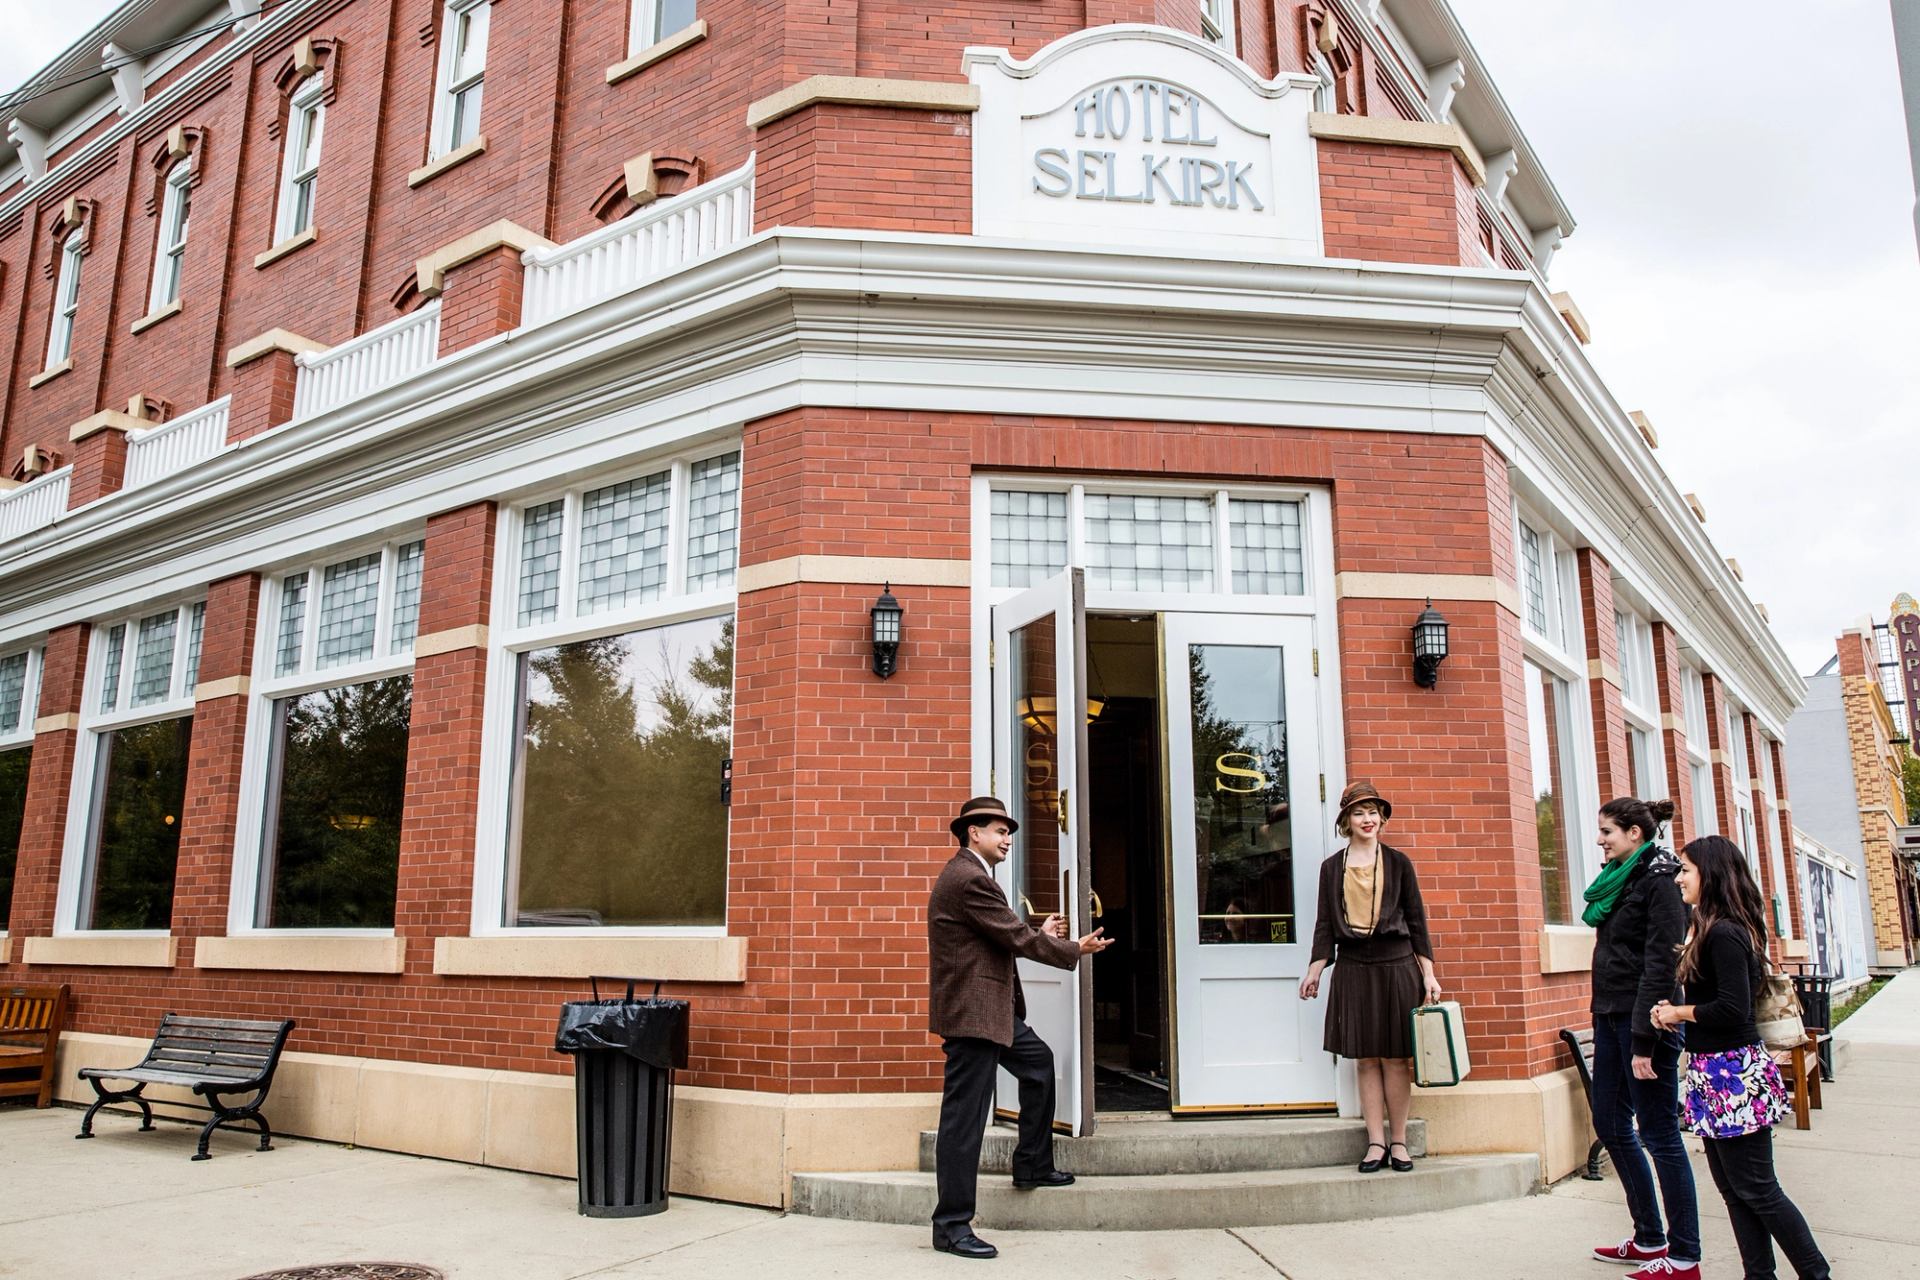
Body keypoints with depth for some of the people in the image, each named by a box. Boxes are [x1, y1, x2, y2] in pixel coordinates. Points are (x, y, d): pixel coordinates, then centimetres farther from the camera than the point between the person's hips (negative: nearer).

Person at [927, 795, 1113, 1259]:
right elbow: (1016, 938, -17)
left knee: (1038, 1061, 25)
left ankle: (1033, 1166, 34)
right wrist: (1075, 950, -4)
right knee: (965, 1116, -5)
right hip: (972, 1012, -12)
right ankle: (952, 1225, 3)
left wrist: (1039, 934, 16)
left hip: (986, 1009, 12)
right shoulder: (971, 879, -18)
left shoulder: (964, 874, 15)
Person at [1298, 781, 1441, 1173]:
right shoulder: (1332, 866, 8)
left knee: (1396, 1058, 1)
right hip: (1353, 968, 1)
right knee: (1367, 1060, 3)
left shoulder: (1397, 862, 5)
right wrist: (1314, 971, 2)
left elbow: (1416, 920, 5)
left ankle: (1399, 1141, 10)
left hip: (1396, 966, -1)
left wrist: (1428, 974, 1)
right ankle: (1376, 1143, 8)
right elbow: (1325, 923, 9)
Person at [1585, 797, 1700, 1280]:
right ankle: (1650, 1239, 26)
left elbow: (1660, 964, -18)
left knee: (1658, 1134, -2)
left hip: (1645, 1019, -9)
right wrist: (1603, 1019, 13)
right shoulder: (1618, 880, 14)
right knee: (1610, 1123, 14)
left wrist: (1643, 1040, -21)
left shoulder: (1660, 882, -13)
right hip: (1610, 1014, 9)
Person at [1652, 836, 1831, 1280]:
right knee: (1733, 1188, 14)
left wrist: (1677, 1013, -11)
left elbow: (1732, 1009, -24)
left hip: (1732, 1075, -10)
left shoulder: (1724, 934, -19)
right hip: (1716, 1073, 10)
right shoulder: (1715, 930, 12)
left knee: (1756, 1190, 0)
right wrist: (1677, 1013, 2)